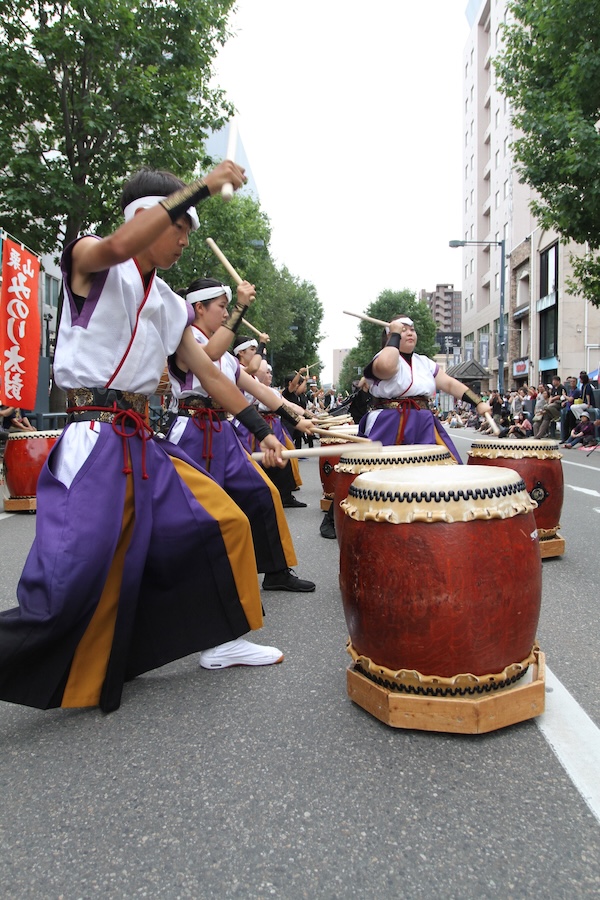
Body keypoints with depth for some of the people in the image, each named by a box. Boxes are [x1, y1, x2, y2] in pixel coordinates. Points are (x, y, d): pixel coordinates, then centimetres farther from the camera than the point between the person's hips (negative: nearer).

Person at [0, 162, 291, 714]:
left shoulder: (169, 305, 17)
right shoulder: (91, 262, -1)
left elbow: (209, 373, 19)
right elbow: (118, 246, -26)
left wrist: (261, 428, 15)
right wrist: (201, 187, -23)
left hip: (143, 441, 8)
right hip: (93, 437, -7)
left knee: (225, 520, 9)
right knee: (75, 569, -16)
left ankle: (222, 641, 25)